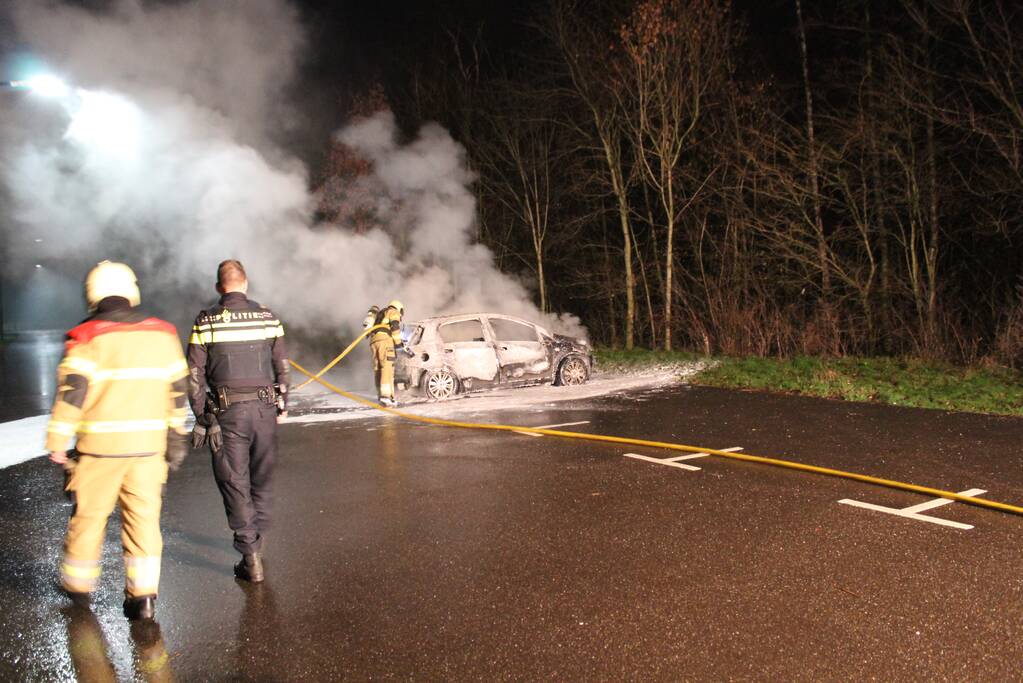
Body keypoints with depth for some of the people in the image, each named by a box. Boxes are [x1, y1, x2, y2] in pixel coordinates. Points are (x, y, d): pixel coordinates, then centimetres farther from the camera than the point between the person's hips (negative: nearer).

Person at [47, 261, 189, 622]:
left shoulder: (86, 338, -7)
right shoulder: (163, 334, 5)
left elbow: (71, 393, -11)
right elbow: (177, 389, 10)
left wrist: (57, 442, -3)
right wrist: (176, 434, 20)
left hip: (100, 445, -2)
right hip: (149, 443, 2)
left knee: (89, 514, 14)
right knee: (143, 516, 7)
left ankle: (78, 585, 31)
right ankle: (143, 594, 5)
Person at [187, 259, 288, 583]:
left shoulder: (206, 322, -3)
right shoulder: (267, 317, 3)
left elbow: (195, 375, -3)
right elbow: (282, 367, 7)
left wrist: (201, 417, 5)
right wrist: (282, 405, 17)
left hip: (227, 411, -2)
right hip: (264, 408, 2)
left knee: (235, 482, 4)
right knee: (261, 478, 18)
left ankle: (250, 557, 4)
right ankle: (256, 538, 31)